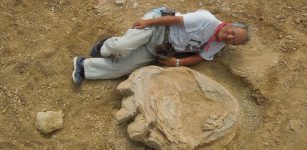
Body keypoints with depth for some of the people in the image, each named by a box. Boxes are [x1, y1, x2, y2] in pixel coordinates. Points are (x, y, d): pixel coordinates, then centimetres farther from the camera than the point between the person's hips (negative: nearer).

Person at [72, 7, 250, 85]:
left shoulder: (217, 46, 2)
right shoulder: (207, 19, -18)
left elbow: (200, 57, 5)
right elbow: (176, 19, -18)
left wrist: (177, 62, -10)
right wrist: (148, 22, -17)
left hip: (158, 50, 5)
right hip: (159, 25, -5)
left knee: (121, 68, -7)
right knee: (123, 47, -31)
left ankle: (84, 66, 9)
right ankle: (105, 48, 6)